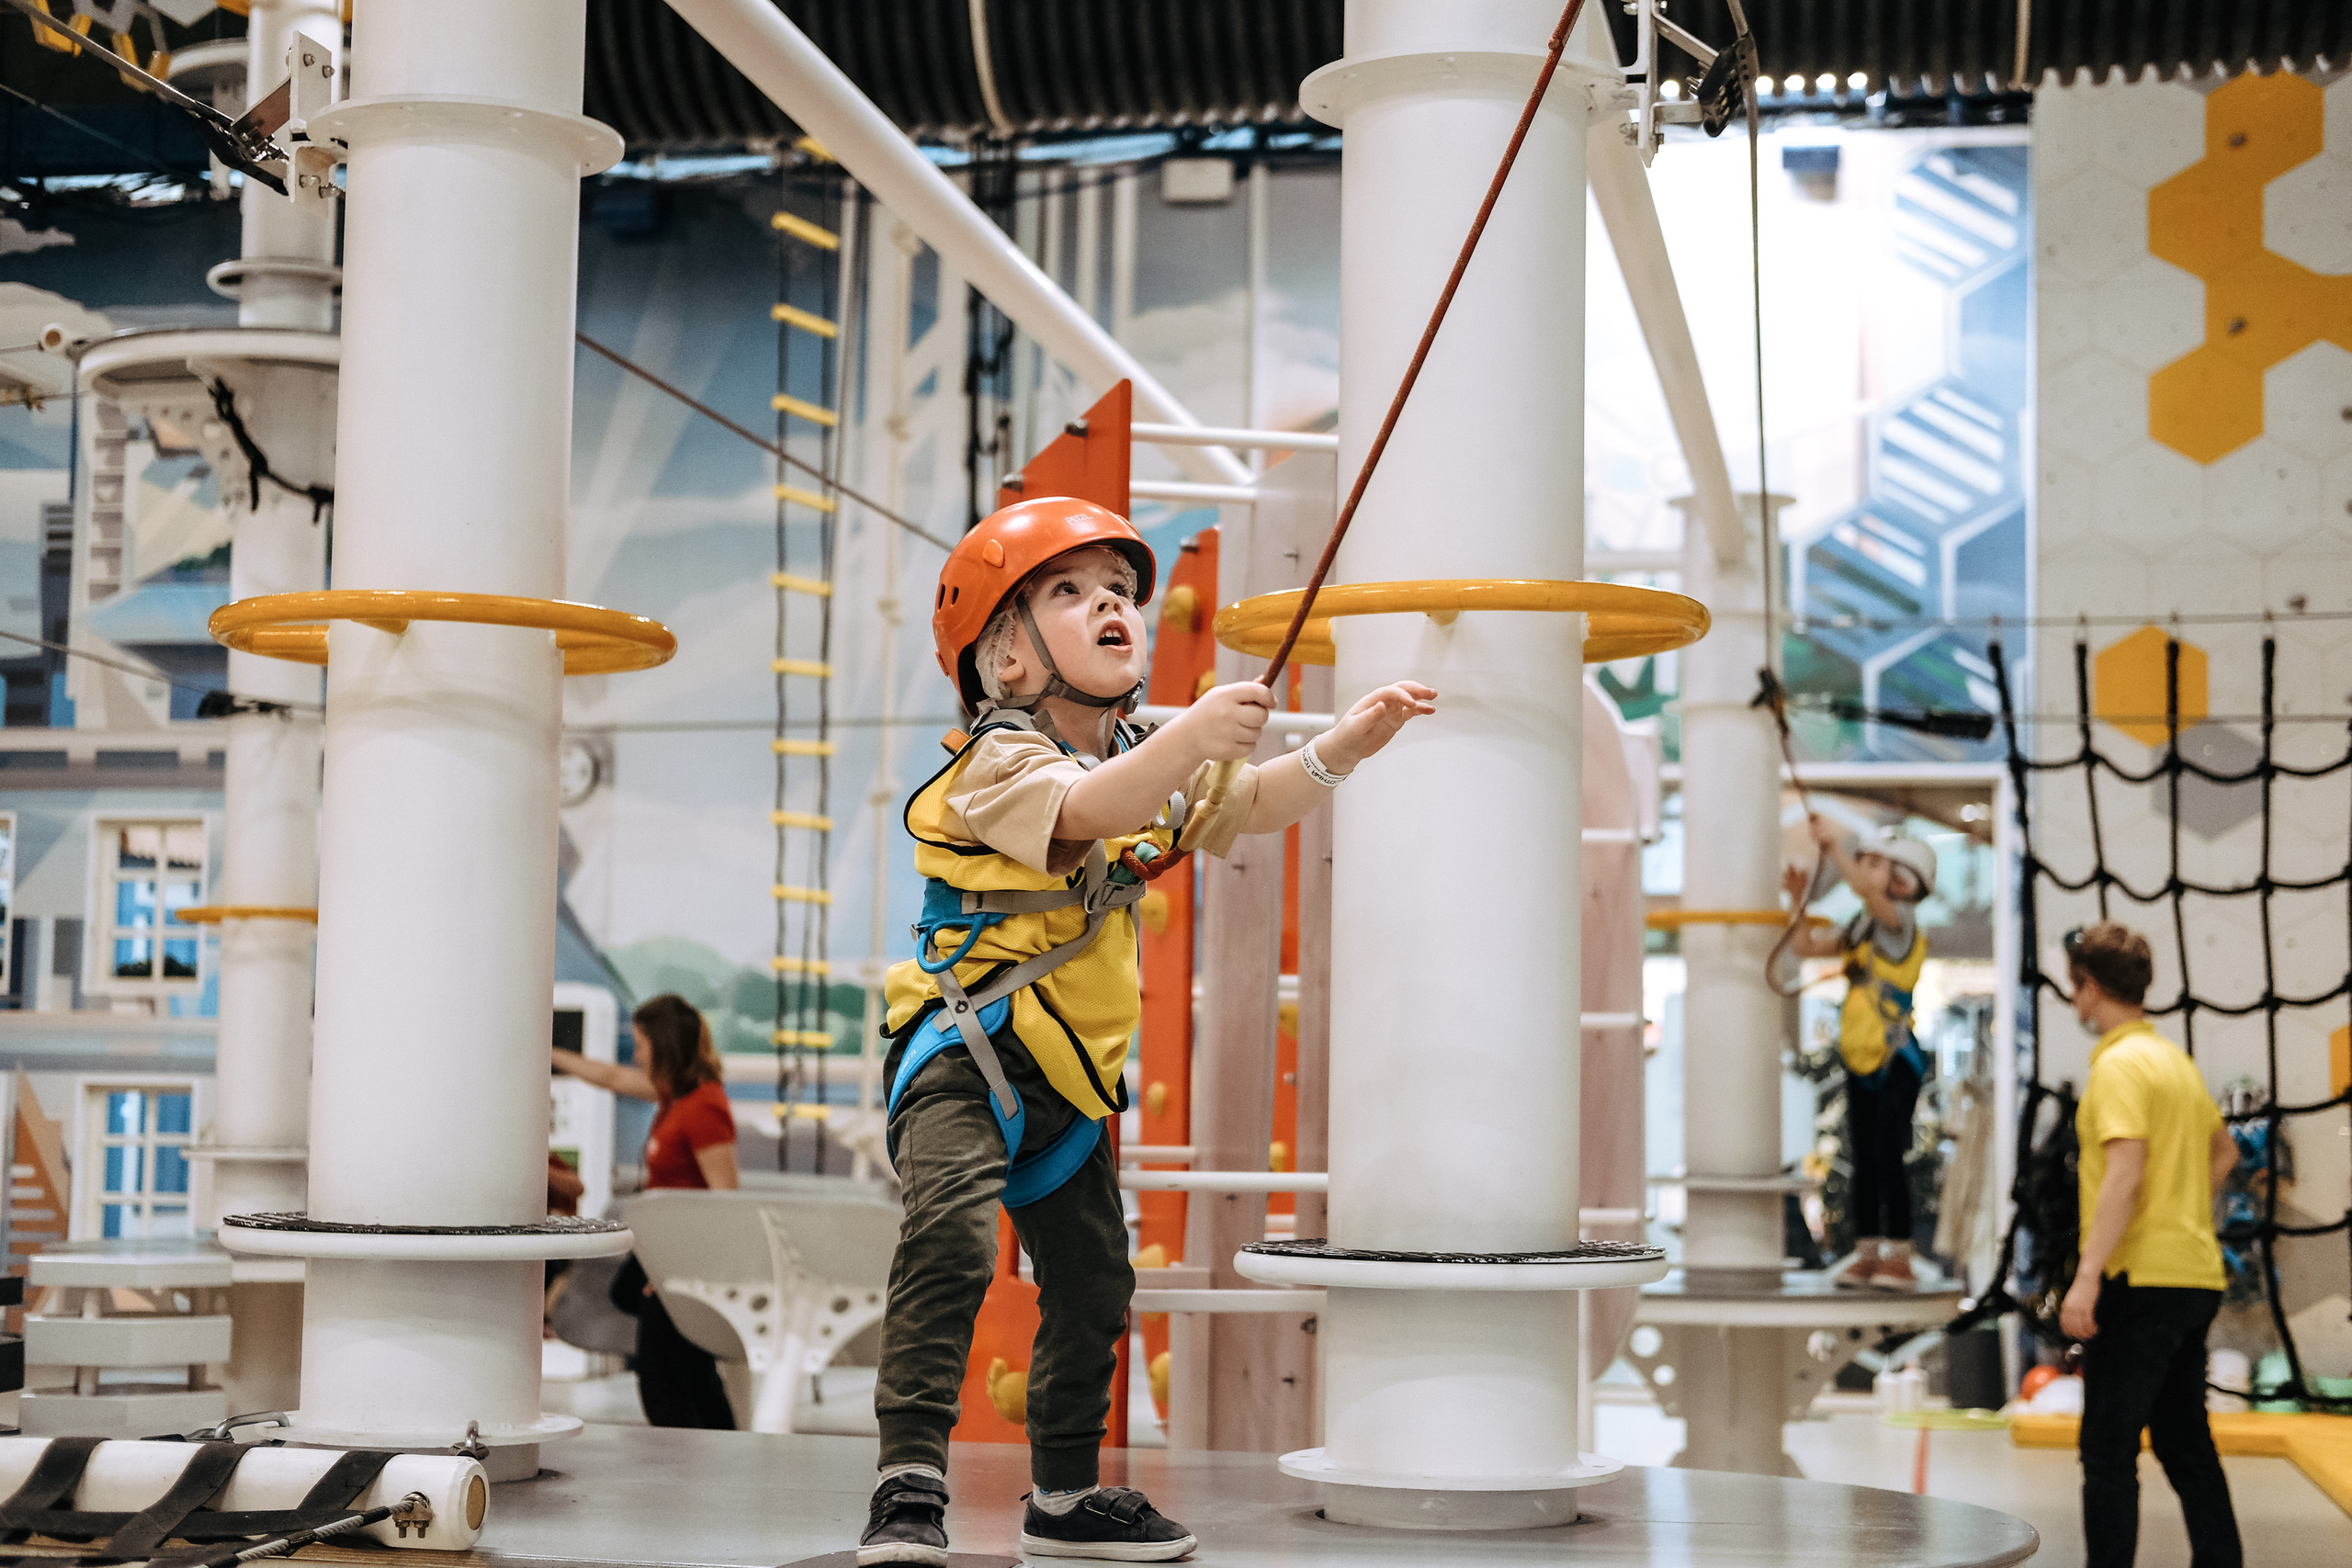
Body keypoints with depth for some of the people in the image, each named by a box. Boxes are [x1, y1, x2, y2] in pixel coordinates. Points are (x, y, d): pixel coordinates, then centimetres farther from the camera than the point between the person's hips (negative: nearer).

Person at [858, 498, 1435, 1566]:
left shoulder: (1147, 757, 7)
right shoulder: (998, 762, -18)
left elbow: (1253, 807, 7)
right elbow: (1085, 813, -38)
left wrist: (1344, 745, -10)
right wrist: (1194, 735, -54)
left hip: (1071, 1072, 8)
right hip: (963, 1048, -8)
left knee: (1093, 1281, 15)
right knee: (950, 1235, -29)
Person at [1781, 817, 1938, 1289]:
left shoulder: (1902, 921, -9)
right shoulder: (1859, 928, 13)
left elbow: (1869, 893, -29)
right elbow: (1805, 947, 14)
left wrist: (1835, 847, -35)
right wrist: (1801, 900, 0)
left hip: (1896, 1060, -8)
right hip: (1860, 1061, 8)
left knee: (1888, 1157, -9)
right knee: (1862, 1161, 8)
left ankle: (1899, 1257, -4)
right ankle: (1866, 1254, 14)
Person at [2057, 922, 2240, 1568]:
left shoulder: (2121, 1064, -12)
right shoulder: (2175, 1059, 15)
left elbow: (2124, 1175, -22)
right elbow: (2224, 1150, 30)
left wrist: (2086, 1277, -25)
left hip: (2140, 1279, -9)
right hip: (2195, 1275, 9)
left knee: (2108, 1452, -5)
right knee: (2186, 1444, 15)